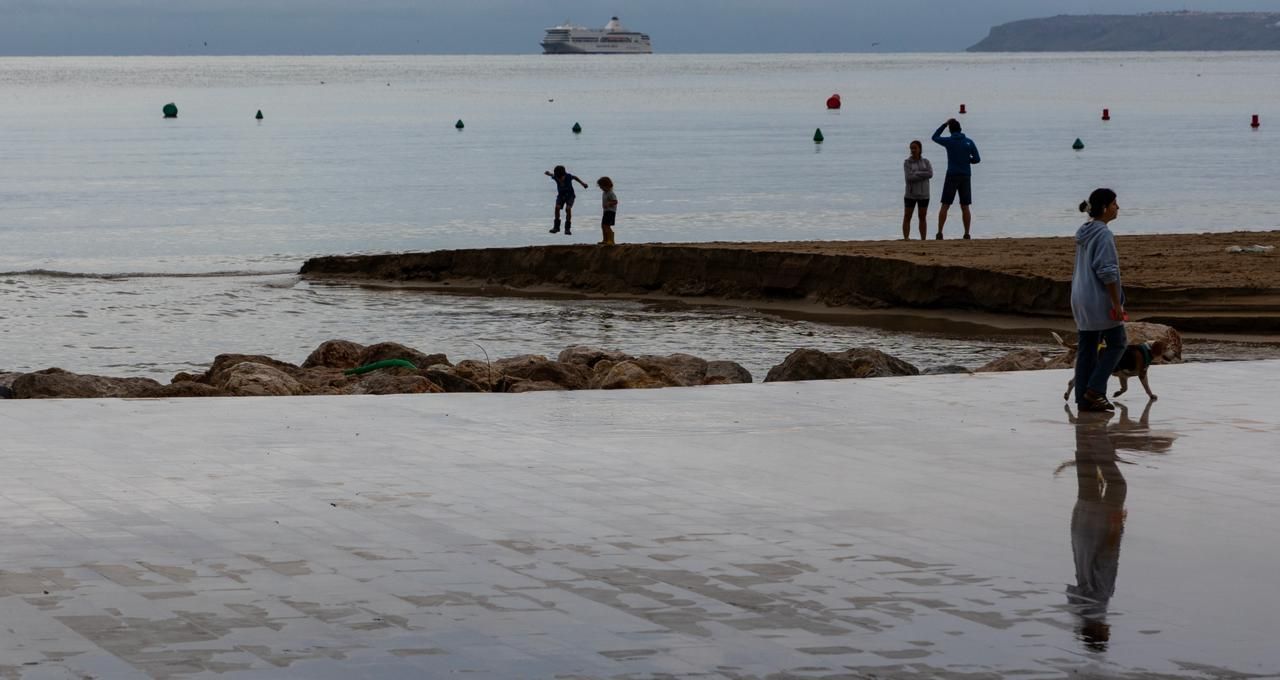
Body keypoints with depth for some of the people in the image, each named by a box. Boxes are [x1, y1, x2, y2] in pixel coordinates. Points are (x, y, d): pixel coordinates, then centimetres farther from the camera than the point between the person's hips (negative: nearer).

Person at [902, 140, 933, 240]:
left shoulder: (926, 162, 3)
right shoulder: (907, 163, -3)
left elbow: (930, 174, -13)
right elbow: (909, 177, -16)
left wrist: (916, 174, -18)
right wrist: (923, 175, -15)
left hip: (923, 194, 2)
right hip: (911, 194, -2)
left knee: (922, 218, 5)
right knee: (907, 217, -5)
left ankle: (923, 240, 9)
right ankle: (906, 238, -7)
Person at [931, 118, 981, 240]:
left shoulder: (949, 141, -5)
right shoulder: (969, 142, 0)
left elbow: (935, 137, 14)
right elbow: (977, 159, 1)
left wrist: (945, 124, 16)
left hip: (952, 176, -2)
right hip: (966, 177, 2)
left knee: (945, 206, 1)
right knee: (965, 207, 7)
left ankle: (939, 233, -6)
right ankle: (967, 234, 3)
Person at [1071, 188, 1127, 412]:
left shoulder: (1083, 234, 12)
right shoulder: (1103, 235, -16)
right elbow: (1107, 272, -20)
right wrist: (1117, 303, -16)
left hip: (1080, 299, 9)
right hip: (1099, 299, -9)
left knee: (1086, 349, 9)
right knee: (1117, 343, 4)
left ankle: (1084, 398, 10)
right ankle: (1095, 389, -3)